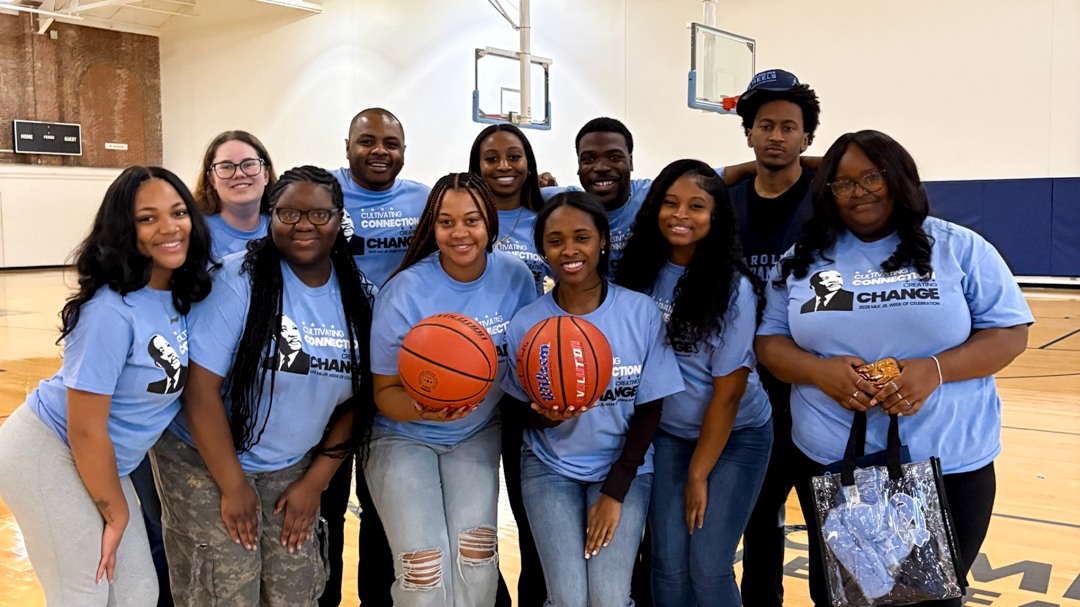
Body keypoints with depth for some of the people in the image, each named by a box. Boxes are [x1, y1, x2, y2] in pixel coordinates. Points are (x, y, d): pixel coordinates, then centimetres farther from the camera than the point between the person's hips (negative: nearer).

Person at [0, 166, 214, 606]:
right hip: (50, 455, -8)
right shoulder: (112, 311, -26)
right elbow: (84, 431, -22)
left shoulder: (184, 294, -4)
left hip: (97, 460, 8)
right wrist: (115, 513, -11)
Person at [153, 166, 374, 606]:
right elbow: (201, 389, -19)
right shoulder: (240, 280, -17)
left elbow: (353, 401, 4)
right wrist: (234, 486, -15)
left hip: (291, 470, 5)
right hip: (206, 463, -4)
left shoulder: (355, 297, -2)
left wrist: (314, 482, 0)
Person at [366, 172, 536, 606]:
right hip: (404, 438, -2)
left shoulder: (517, 277, -10)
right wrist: (421, 408, -35)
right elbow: (385, 392, -13)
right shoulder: (404, 293, -19)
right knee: (425, 567, -14)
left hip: (478, 435, 3)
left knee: (474, 555, -11)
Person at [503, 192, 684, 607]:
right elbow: (522, 415, 0)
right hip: (551, 467, 0)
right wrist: (547, 416, -24)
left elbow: (650, 410, -4)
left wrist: (615, 491, -9)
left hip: (625, 467, 0)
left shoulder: (641, 313, -10)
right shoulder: (526, 324, -10)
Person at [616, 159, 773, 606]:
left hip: (735, 437, -3)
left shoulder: (732, 288, -18)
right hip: (668, 434, 3)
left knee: (708, 568, -2)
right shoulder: (641, 271, -7)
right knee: (668, 566, 1)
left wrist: (698, 474, -9)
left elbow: (728, 391, -14)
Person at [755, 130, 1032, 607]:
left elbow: (1010, 332, -2)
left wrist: (936, 369, -19)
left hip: (949, 466, -1)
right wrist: (819, 371, -16)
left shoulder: (959, 248, 0)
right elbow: (769, 340, 6)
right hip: (829, 464, 2)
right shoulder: (802, 260, 6)